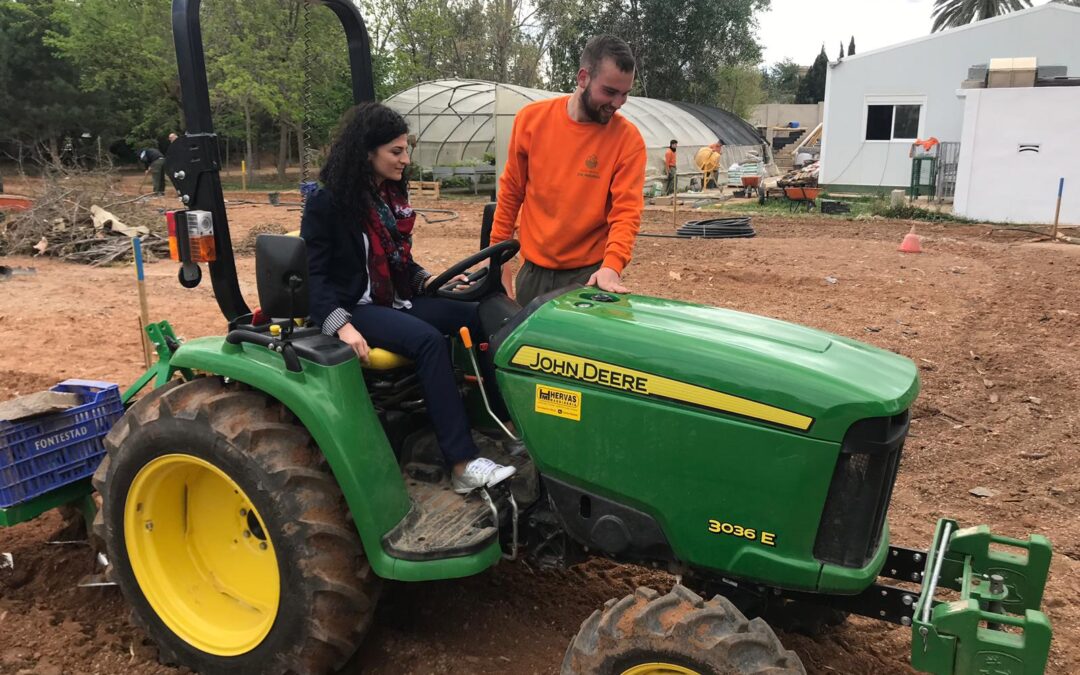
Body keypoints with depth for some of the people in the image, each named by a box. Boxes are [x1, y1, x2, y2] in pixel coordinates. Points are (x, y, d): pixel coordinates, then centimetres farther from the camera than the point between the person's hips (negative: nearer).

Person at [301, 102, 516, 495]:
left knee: (479, 317, -16)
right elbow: (312, 274, -15)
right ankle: (462, 465, -36)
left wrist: (430, 282, 0)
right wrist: (341, 324, -29)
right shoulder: (326, 203, -10)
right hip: (358, 307, -7)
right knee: (428, 340, -34)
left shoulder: (391, 196, 12)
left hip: (396, 300, 7)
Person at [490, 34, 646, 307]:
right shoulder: (532, 119, -4)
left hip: (590, 275, -2)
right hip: (533, 271, 3)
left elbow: (627, 211, -15)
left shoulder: (628, 138, -10)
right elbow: (511, 192, 3)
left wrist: (611, 267, -32)